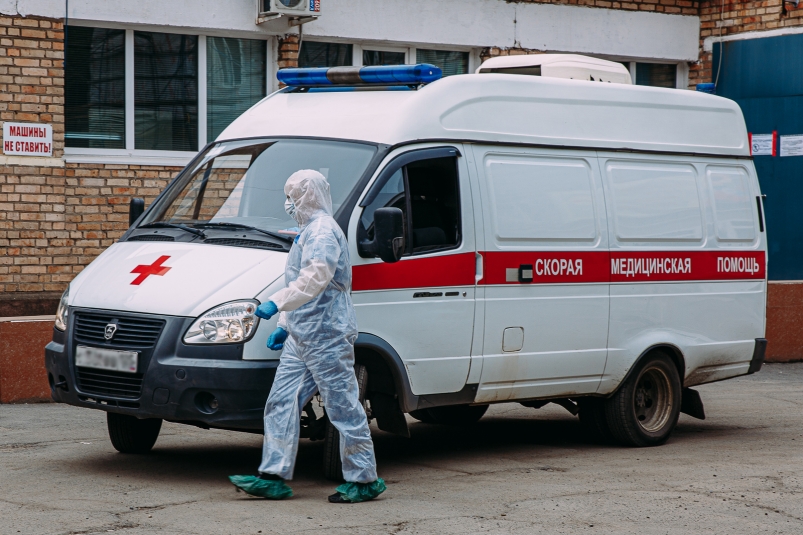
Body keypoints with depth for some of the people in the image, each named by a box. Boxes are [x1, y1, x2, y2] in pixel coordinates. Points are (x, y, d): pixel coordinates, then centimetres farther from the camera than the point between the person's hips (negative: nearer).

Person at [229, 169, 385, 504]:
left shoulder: (324, 231, -12)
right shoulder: (309, 232, 21)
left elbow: (315, 279, -28)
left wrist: (277, 303, -33)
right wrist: (284, 325, 25)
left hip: (328, 337, -11)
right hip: (301, 336, 11)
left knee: (343, 407, -5)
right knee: (281, 402, 5)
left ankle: (364, 479, 2)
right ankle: (274, 477, 6)